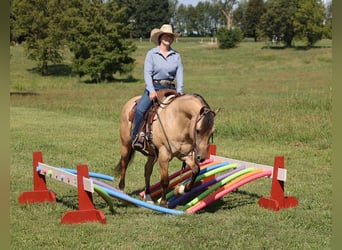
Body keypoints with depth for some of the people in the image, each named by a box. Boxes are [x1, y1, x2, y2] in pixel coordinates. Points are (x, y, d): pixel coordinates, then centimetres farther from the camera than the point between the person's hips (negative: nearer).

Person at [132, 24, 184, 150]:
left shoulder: (176, 56, 10)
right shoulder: (151, 54, 1)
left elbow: (179, 74, 3)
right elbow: (147, 73, -7)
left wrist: (179, 90, -14)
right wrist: (152, 91, -21)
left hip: (170, 88, 3)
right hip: (154, 87, -3)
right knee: (140, 109, -26)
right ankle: (136, 137, -15)